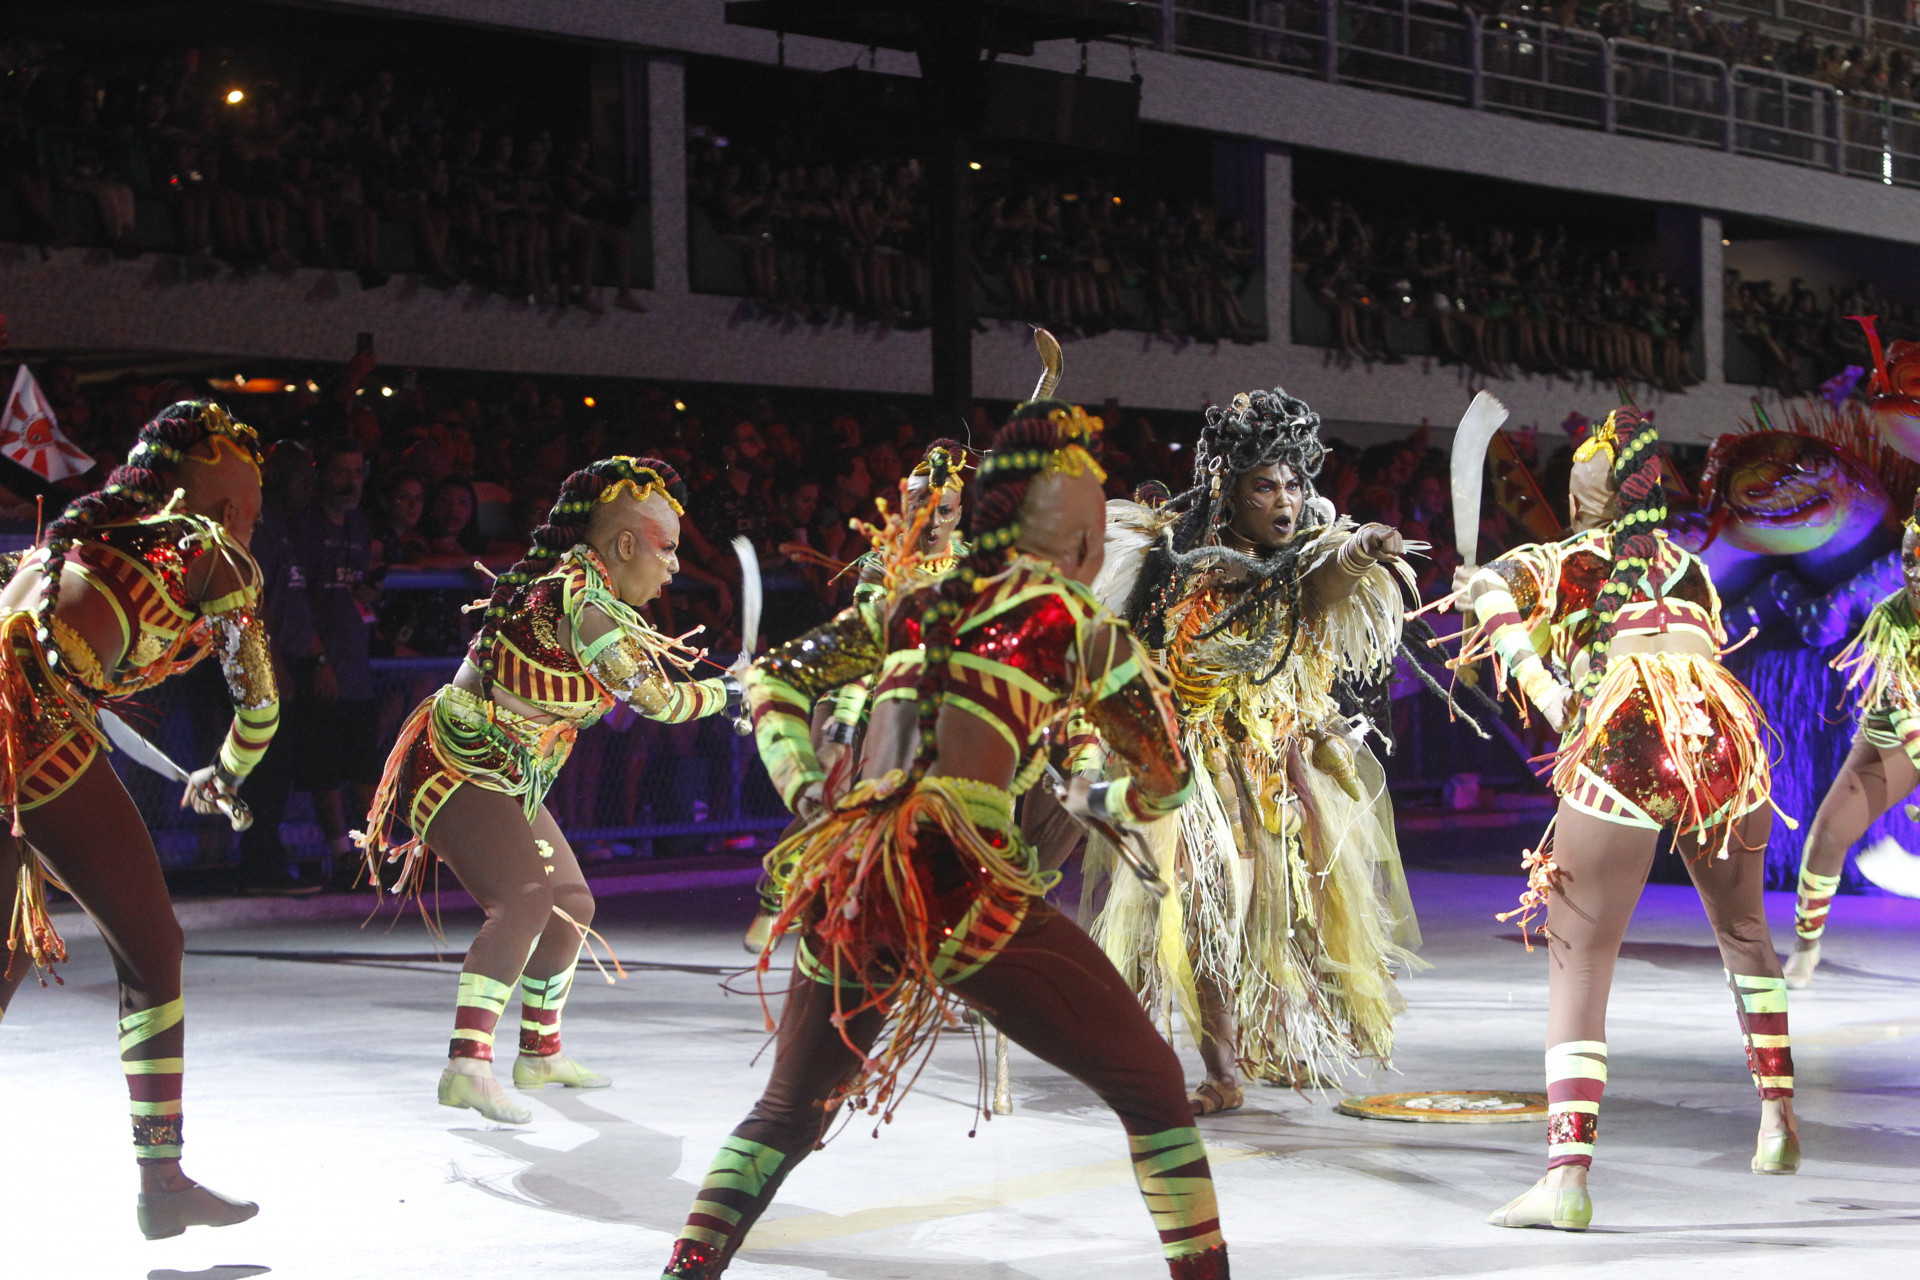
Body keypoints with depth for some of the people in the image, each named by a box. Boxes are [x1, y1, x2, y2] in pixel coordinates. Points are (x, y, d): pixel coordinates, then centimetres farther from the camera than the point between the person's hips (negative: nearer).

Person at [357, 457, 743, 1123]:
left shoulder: (575, 581, 7)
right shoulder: (583, 599, -22)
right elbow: (657, 698, -20)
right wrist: (731, 691, -8)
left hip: (505, 781, 11)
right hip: (458, 769, -11)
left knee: (572, 905, 19)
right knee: (525, 898, -28)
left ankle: (540, 1054, 36)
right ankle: (467, 1066, -39)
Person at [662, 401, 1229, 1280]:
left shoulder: (912, 606, 22)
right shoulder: (1081, 626, 10)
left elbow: (774, 679, 23)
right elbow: (1166, 782, 19)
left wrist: (804, 795, 17)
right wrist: (1095, 800, 39)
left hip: (842, 881, 5)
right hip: (965, 886, -5)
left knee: (786, 1114, 24)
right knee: (1150, 1086, 11)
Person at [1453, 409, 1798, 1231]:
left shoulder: (1573, 559, 11)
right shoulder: (1685, 566, 24)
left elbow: (1488, 585, -7)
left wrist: (1534, 677, -12)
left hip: (1622, 757, -4)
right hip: (1723, 748, 4)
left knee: (1578, 966, -1)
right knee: (1743, 935, 30)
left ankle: (1567, 1176, -14)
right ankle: (1778, 1119, 34)